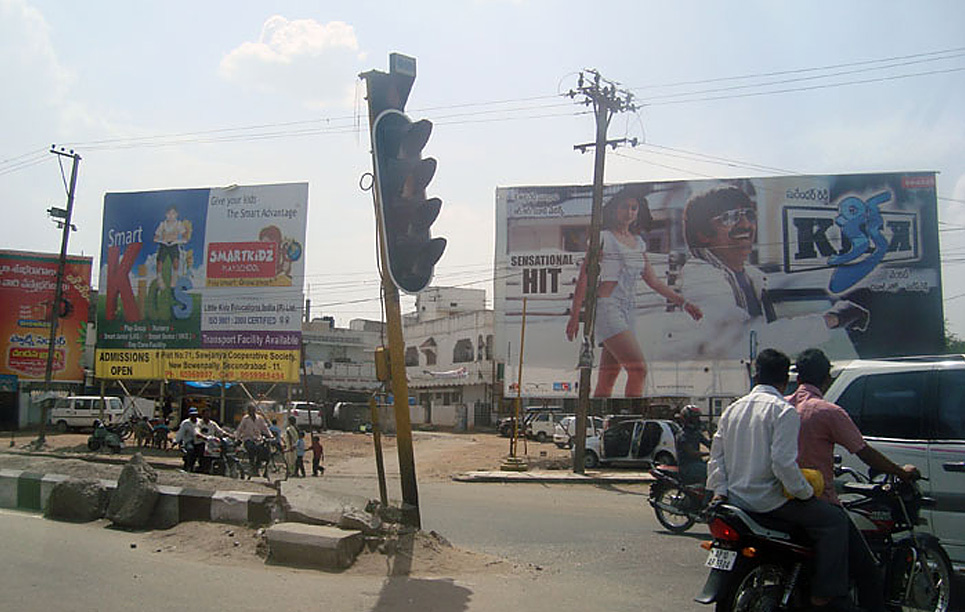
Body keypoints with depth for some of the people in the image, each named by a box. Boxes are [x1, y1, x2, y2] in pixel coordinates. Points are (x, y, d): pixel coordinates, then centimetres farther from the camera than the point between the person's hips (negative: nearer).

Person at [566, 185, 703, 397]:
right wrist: (575, 315, -7)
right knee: (638, 368, -19)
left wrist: (683, 303, 19)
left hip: (629, 311, 6)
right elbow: (584, 276, -2)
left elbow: (653, 280, 23)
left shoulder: (639, 243, 18)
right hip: (607, 307, -6)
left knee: (607, 379, 3)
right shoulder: (603, 237, 0)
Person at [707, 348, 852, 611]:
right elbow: (783, 462, -21)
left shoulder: (732, 409, 11)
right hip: (768, 499, -8)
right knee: (835, 520, 0)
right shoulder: (783, 410, -12)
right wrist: (806, 493, -9)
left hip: (736, 498, 8)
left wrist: (720, 489, 10)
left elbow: (716, 455, 10)